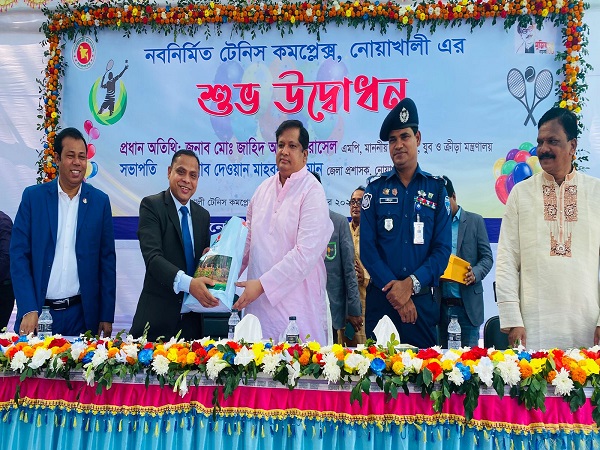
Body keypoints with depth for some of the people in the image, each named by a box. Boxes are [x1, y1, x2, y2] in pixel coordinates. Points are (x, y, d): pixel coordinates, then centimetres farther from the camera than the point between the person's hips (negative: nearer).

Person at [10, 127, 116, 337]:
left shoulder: (100, 201, 2)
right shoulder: (33, 196, 1)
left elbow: (107, 260, 3)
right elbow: (19, 255, -1)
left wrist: (107, 316, 1)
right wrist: (28, 310, -11)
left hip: (81, 313, 0)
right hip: (37, 313, 0)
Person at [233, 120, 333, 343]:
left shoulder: (313, 192, -9)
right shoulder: (264, 188, 11)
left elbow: (306, 253, -17)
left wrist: (262, 285, -17)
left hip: (298, 305, -5)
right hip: (258, 302, 5)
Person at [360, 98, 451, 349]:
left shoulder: (436, 189, 5)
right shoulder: (375, 189, 5)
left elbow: (443, 248, -1)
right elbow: (367, 247, -3)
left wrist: (411, 284, -13)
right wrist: (393, 288, -12)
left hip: (421, 298, 0)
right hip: (380, 297, 0)